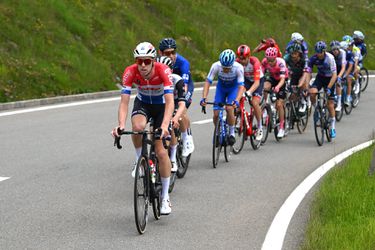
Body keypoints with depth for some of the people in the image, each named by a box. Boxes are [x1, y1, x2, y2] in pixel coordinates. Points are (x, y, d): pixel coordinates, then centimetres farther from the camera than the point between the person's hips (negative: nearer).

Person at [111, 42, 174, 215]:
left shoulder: (163, 70, -33)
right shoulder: (130, 72, -28)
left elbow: (170, 101, -40)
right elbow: (124, 101, -30)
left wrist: (165, 125, -55)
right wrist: (121, 124, -47)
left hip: (161, 105, -1)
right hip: (142, 103, 2)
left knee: (161, 151, -10)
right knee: (138, 126, -35)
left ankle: (165, 197, 3)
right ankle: (140, 160, -7)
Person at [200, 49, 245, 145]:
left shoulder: (238, 67, -33)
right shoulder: (216, 66, -31)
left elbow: (241, 86, -35)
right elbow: (208, 82, -28)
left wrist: (237, 100, -51)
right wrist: (204, 98, -41)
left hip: (233, 88, -2)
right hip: (221, 87, 2)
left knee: (229, 108, -26)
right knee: (216, 114, -9)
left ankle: (232, 133, -6)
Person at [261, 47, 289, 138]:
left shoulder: (281, 62, -34)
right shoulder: (264, 62, -24)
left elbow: (282, 79, -41)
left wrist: (278, 86, -60)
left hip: (281, 80, -3)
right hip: (272, 77, 3)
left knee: (279, 104, -9)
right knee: (265, 88, -33)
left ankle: (281, 128, 3)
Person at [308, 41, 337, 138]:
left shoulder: (330, 58, -27)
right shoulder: (313, 58, -18)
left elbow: (334, 75, -29)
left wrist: (328, 88, -39)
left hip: (330, 78, -2)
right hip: (320, 77, 2)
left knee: (330, 104, -4)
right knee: (312, 92, -30)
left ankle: (332, 127, 11)